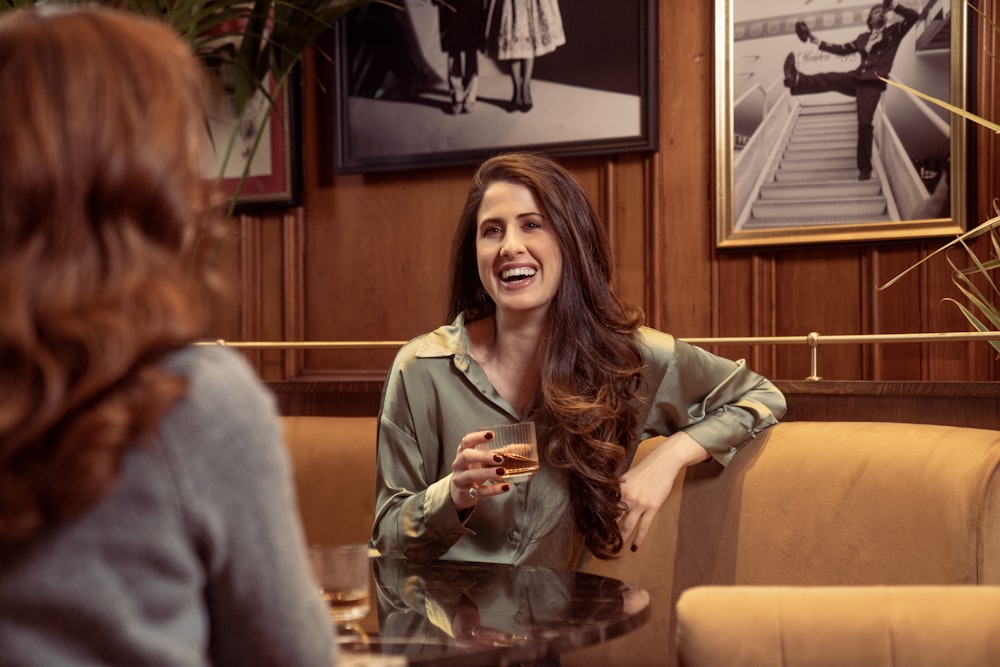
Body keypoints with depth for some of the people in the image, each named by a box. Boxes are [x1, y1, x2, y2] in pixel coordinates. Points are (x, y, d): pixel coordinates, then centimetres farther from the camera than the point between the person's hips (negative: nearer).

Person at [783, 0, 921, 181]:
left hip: (873, 82, -4)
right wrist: (818, 42, 21)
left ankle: (865, 169, -7)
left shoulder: (894, 32, 13)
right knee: (831, 79, -25)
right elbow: (843, 49, 26)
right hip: (857, 78, 4)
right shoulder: (863, 38, 25)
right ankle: (797, 80, -53)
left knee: (865, 123, -14)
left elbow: (913, 17, 1)